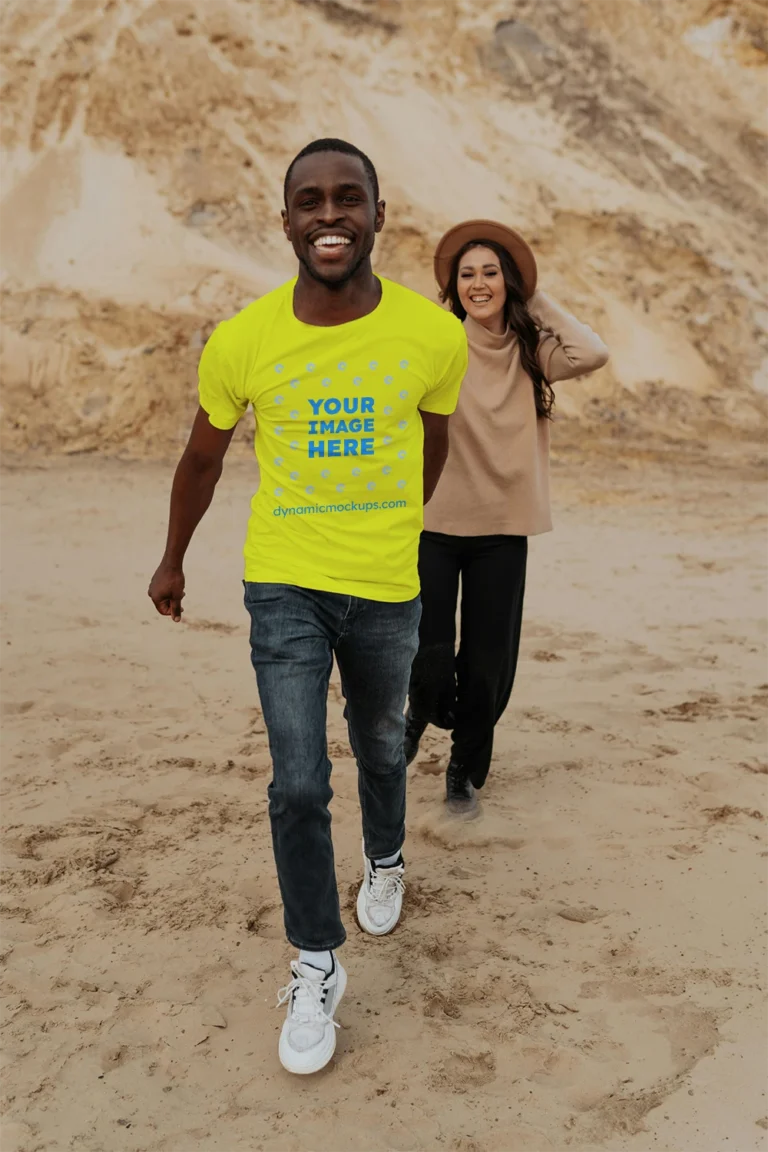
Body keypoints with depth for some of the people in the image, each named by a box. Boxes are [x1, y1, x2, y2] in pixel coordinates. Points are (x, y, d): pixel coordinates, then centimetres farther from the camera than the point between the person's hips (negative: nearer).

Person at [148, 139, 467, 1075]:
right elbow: (202, 458, 5)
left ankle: (385, 860, 53)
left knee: (380, 750, 21)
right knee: (299, 783, -4)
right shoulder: (240, 342, -12)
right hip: (283, 587, -1)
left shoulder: (434, 336, -12)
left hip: (388, 591, 1)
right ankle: (315, 967, 16)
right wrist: (172, 561, 16)